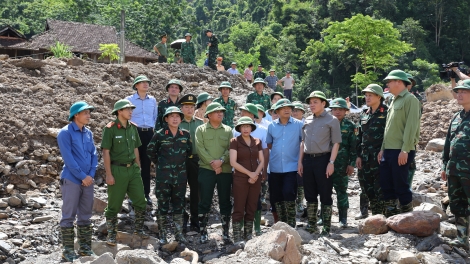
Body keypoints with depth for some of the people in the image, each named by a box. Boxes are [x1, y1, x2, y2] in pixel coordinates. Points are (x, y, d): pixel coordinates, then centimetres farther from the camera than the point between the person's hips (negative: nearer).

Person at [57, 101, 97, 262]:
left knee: (85, 215, 12)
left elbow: (94, 155, 11)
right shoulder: (65, 133, -9)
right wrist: (83, 176, -14)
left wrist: (91, 175, -2)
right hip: (71, 180, -6)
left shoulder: (88, 133, 11)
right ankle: (68, 250, 6)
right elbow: (68, 158, -15)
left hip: (88, 180, 7)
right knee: (69, 216, 0)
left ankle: (85, 247, 21)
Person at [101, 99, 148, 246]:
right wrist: (108, 174, -14)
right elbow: (106, 152, -11)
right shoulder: (110, 128, -9)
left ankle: (138, 229, 25)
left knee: (141, 201, 7)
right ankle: (111, 234, 17)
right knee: (114, 204, 4)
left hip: (133, 168, 6)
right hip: (117, 169, -5)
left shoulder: (132, 127, 8)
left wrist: (139, 168, 13)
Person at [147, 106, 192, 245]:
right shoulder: (159, 135, -6)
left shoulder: (186, 135, 3)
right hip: (163, 176, -3)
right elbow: (150, 151, 5)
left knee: (179, 206, 10)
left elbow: (189, 151, 18)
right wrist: (159, 163, 5)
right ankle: (162, 235, 13)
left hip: (180, 176, 3)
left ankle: (179, 233, 20)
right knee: (163, 206, 3)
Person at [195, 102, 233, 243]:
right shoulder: (201, 129, 4)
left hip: (225, 170, 2)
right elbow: (200, 148, -6)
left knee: (225, 202, 8)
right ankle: (203, 232, 8)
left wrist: (221, 160, -16)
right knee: (204, 202, 0)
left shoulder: (228, 130, 10)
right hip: (206, 170, -2)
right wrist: (212, 163, -15)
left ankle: (226, 231, 18)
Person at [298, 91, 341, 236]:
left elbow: (336, 143, -6)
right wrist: (300, 161, 11)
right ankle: (312, 225, 21)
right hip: (307, 159, 6)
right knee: (310, 194, 11)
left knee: (325, 195, 0)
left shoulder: (331, 120, -2)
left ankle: (326, 228, 6)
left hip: (323, 159, -5)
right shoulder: (307, 120, 13)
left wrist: (331, 162, -14)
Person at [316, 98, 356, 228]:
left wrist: (352, 164, -5)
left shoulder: (350, 126, 2)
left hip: (342, 164, -2)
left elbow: (353, 147, 1)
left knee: (341, 190, 4)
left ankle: (343, 218, 12)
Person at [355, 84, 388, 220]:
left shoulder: (386, 112, -4)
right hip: (365, 156, 6)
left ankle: (378, 213, 3)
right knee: (366, 185, 10)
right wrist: (358, 155, 10)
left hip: (380, 156, -6)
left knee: (379, 187, -4)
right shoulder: (364, 114, 15)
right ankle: (364, 211, 19)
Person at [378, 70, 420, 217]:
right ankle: (390, 215, 19)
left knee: (400, 184, -4)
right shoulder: (394, 101, 20)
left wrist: (405, 150, -21)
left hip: (401, 151, -9)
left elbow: (411, 126, -16)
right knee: (386, 184, 9)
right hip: (388, 150, 9)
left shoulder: (410, 99, -8)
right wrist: (383, 148, 17)